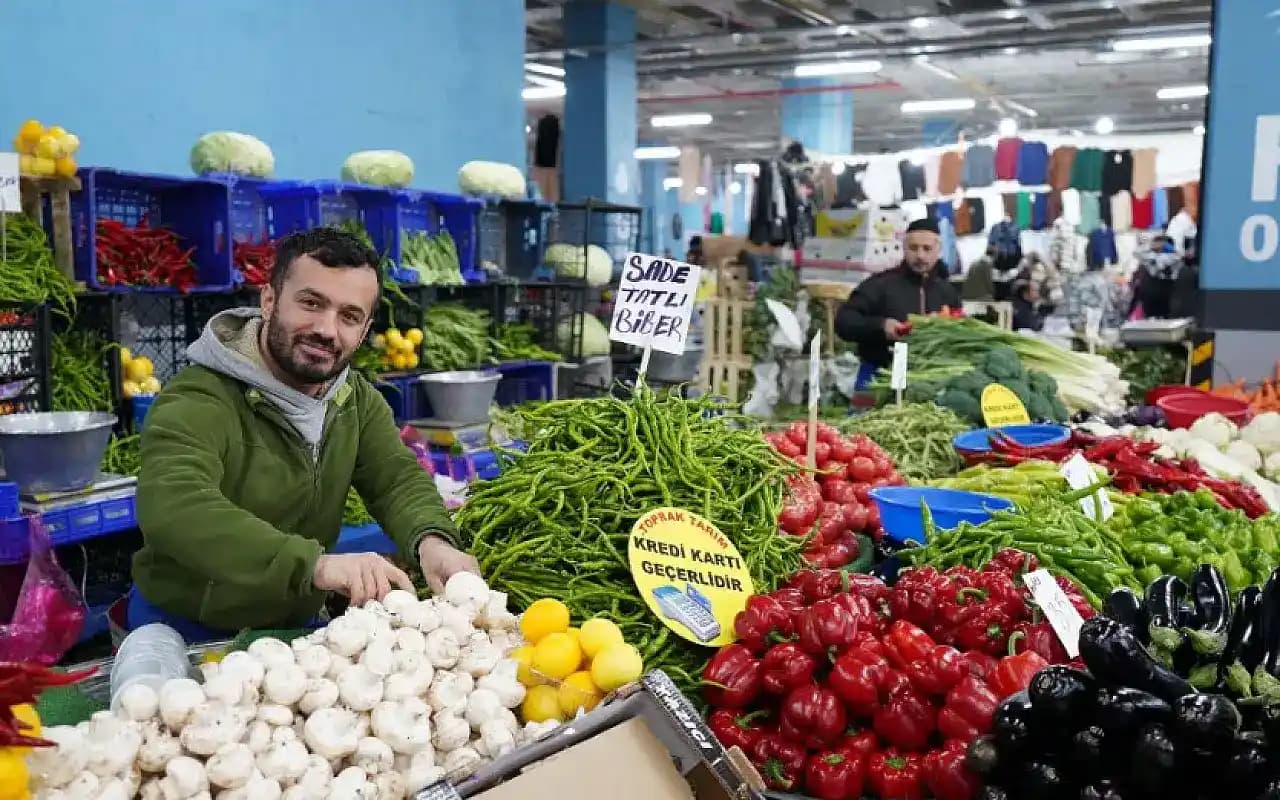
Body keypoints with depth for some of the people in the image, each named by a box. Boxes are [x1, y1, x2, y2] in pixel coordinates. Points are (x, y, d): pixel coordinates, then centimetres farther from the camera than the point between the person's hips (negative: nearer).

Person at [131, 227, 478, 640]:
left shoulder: (358, 400, 3)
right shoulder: (198, 401, -22)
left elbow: (397, 478, -8)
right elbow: (173, 508, -39)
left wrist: (432, 541, -31)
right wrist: (315, 563, -50)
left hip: (298, 624, 6)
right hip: (187, 633, -5)